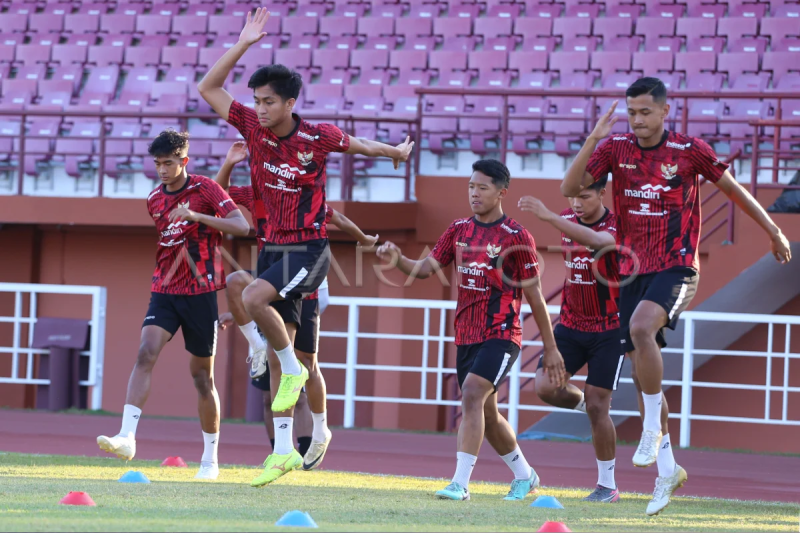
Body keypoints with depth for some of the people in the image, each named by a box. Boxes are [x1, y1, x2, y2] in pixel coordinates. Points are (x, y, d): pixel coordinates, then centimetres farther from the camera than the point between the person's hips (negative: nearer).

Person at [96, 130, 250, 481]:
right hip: (164, 291, 4)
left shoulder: (205, 189, -6)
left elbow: (241, 226, -19)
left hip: (201, 292, -4)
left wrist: (194, 215, -27)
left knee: (202, 375, 4)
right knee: (146, 353, -20)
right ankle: (127, 438, -31)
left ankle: (210, 460, 16)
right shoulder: (155, 200, 10)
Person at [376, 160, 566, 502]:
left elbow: (534, 295, -5)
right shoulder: (459, 230, 8)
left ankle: (460, 483, -27)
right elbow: (426, 268, 4)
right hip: (466, 335, 7)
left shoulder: (515, 236, -9)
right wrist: (397, 259, -18)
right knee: (486, 414, 15)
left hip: (501, 335, -7)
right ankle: (524, 476, 36)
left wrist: (550, 348, -3)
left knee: (472, 393, -24)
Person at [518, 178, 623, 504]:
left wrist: (548, 217, -51)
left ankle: (607, 486, 8)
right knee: (545, 387, -14)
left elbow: (594, 240, -42)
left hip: (608, 330, -5)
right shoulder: (567, 220, 2)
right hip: (571, 325, 5)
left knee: (597, 406, -5)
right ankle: (584, 403, 20)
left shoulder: (617, 227, -18)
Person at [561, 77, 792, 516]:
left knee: (641, 327, -34)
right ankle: (667, 469, 20)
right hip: (633, 271, 5)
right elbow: (570, 189, -8)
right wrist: (592, 140, -19)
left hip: (676, 268, -5)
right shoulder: (615, 149, 1)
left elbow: (733, 189, 7)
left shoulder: (690, 150, -7)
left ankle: (652, 429, -20)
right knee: (642, 372, 7)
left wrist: (774, 232, 14)